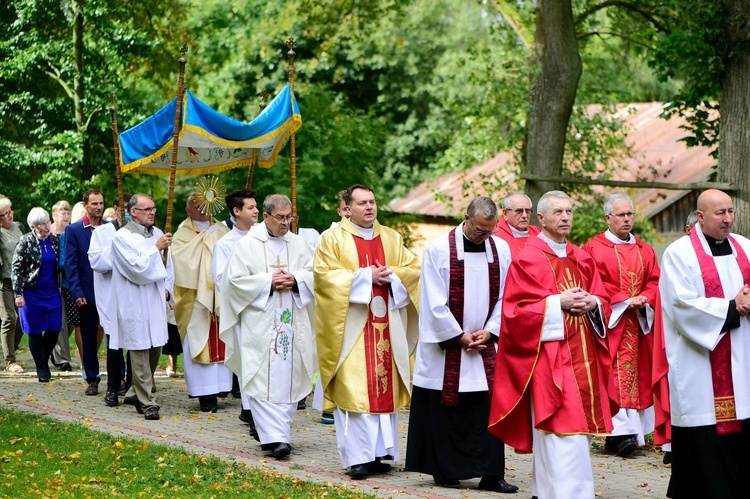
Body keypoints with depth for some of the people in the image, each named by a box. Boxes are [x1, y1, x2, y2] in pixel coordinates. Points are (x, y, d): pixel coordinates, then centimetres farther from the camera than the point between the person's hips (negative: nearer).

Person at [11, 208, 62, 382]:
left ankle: (45, 361, 25)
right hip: (32, 294, -4)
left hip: (52, 293, 4)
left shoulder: (55, 240, 5)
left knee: (54, 329, 2)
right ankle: (41, 368, 14)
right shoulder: (25, 242, -8)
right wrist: (18, 294, -13)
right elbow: (16, 269, -8)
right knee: (35, 331, 2)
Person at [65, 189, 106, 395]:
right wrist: (77, 292, -11)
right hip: (87, 292, -1)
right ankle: (92, 380, 14)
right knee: (89, 339, 7)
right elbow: (70, 264, -3)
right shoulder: (74, 230, -1)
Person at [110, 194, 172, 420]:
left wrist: (167, 288, 7)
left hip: (156, 302, 7)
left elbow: (168, 266, 21)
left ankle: (135, 394, 27)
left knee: (155, 350, 11)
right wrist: (156, 248, -13)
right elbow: (136, 269, -17)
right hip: (135, 306, -7)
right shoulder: (123, 237, -9)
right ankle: (147, 403, -2)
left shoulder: (157, 234, 12)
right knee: (140, 354, -6)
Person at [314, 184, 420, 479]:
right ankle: (357, 457, -7)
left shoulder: (391, 239, 16)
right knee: (353, 388, -9)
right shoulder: (333, 238, 3)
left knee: (385, 386, 2)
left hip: (386, 324, 4)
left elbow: (413, 269, 12)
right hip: (351, 325, -4)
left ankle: (380, 451, 9)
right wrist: (365, 276, -13)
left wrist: (392, 275, -8)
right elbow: (324, 274, -8)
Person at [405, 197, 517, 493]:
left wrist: (489, 332, -6)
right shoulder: (439, 250, -7)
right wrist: (460, 337, -9)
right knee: (445, 411, 3)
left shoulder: (501, 249, 4)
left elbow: (505, 298, 6)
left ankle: (491, 474, 4)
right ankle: (444, 472, 14)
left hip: (485, 344, 3)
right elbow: (435, 303, -9)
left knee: (489, 409, 0)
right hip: (447, 344, -3)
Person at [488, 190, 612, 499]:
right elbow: (515, 311, -9)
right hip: (549, 357, -7)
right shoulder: (526, 260, -3)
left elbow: (604, 301, 16)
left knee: (581, 428, 7)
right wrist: (558, 303, -16)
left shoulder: (583, 260, 15)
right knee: (563, 432, -14)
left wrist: (592, 304, -6)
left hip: (583, 356, 7)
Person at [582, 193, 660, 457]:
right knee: (614, 375, -11)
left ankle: (634, 428, 7)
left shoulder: (645, 250, 15)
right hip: (611, 321, -5)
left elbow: (655, 281, 9)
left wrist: (644, 299, -11)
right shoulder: (593, 248, 0)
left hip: (640, 321, 5)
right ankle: (619, 432, -16)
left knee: (637, 373, 3)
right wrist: (624, 300, -15)